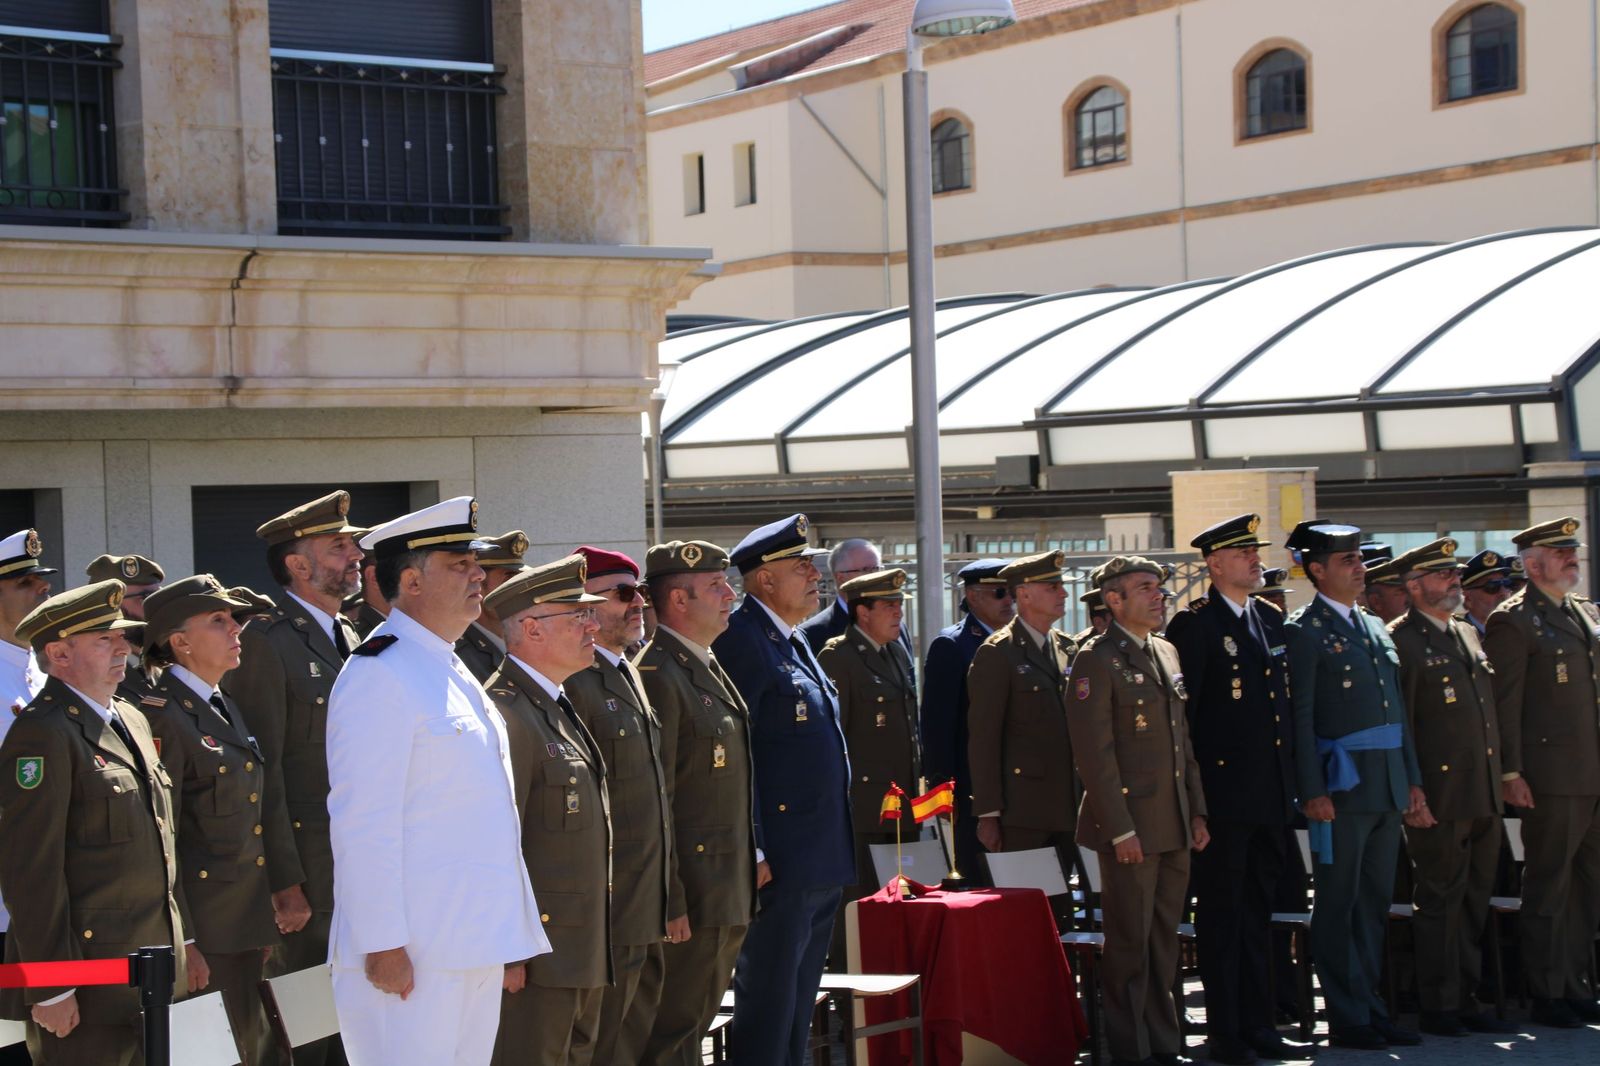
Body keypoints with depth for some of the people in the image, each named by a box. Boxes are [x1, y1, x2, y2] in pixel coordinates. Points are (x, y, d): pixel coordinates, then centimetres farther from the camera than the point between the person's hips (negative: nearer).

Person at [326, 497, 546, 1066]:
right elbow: (363, 821, -17)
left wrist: (509, 940, 19)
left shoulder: (455, 673, 18)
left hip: (476, 944, 9)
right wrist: (382, 943, -20)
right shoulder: (379, 673, -11)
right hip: (412, 953, -9)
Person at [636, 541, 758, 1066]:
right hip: (690, 897, -10)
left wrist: (752, 859, 18)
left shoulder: (710, 669, 15)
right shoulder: (658, 676, -16)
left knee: (696, 1020, 16)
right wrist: (670, 903, -21)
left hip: (728, 894, 10)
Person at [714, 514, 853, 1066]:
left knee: (798, 1005, 16)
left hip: (823, 863, 10)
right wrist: (750, 854, -21)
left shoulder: (795, 643, 16)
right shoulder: (743, 640, -13)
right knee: (768, 1002, -4)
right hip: (780, 863, -10)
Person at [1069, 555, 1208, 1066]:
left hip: (1175, 825, 7)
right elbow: (1094, 753, -14)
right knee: (1130, 943, 0)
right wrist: (1120, 829, -16)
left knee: (1165, 939, 13)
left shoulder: (1167, 654, 14)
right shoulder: (1097, 661, -10)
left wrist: (1197, 812, 14)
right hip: (1130, 825, -7)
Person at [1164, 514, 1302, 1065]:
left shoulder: (1271, 619, 14)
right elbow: (1180, 710, -11)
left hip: (1271, 795, 7)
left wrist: (1291, 780, 14)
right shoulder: (1194, 625, -9)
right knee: (1221, 915, 0)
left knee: (1258, 914, 13)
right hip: (1223, 793, -7)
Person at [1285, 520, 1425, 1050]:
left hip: (1388, 787, 7)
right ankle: (1347, 1017, 6)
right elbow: (1300, 718, -11)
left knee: (1374, 904, 12)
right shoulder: (1304, 631, -6)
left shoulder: (1375, 628, 17)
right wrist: (1313, 791, -17)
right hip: (1342, 787, -7)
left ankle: (1371, 1008, 19)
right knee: (1339, 906, 0)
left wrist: (1413, 778, 15)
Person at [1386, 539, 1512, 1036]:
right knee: (1440, 901, 0)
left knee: (1475, 900, 12)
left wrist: (1501, 777, 17)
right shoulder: (1400, 641, -9)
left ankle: (1465, 999, 21)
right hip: (1438, 799, -8)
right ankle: (1439, 1007, 8)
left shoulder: (1468, 634, 16)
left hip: (1484, 797, 8)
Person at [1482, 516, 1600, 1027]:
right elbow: (1504, 703, -11)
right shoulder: (1514, 621, -7)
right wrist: (1509, 773, -15)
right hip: (1552, 777, -7)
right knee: (1549, 888, -1)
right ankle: (1549, 995, 7)